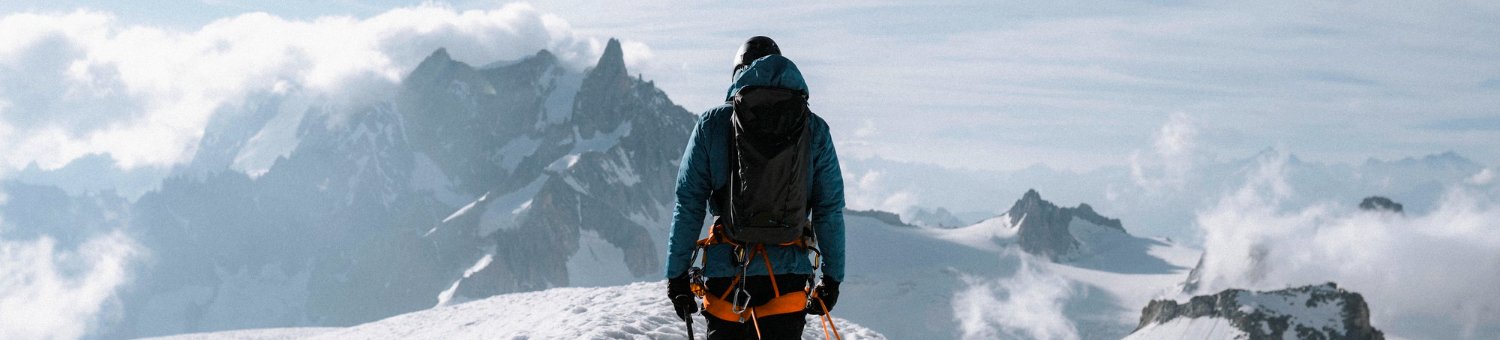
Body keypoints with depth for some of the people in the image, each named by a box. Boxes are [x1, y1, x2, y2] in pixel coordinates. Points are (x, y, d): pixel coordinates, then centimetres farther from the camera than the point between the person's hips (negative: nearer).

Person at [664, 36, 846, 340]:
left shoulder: (712, 124, 2)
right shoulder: (813, 129, 4)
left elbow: (688, 205, 1)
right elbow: (830, 210, 5)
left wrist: (677, 273, 6)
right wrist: (832, 277, 12)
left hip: (726, 271, 0)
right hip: (788, 276, 1)